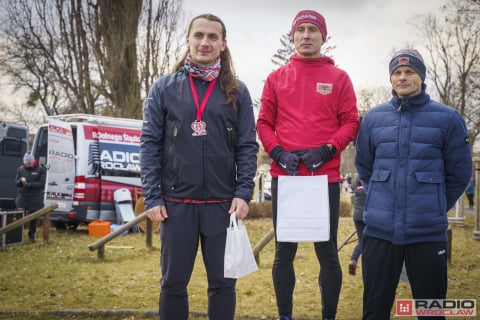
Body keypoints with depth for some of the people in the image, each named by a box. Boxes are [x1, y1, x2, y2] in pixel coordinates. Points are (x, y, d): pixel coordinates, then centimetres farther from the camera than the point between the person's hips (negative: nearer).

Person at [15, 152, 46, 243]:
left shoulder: (40, 170, -3)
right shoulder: (20, 169, 7)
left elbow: (41, 184, -10)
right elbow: (16, 182, 5)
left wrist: (29, 184, -19)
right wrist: (21, 181, -19)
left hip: (35, 199, -2)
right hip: (22, 198, 2)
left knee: (34, 218, 4)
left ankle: (31, 235, 17)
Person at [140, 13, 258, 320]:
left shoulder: (237, 91, 5)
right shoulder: (165, 87, 4)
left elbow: (247, 146, 2)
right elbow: (150, 144, 1)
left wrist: (243, 194, -8)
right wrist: (152, 197, -6)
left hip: (222, 203, 0)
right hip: (176, 202, 0)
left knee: (223, 281, 8)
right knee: (173, 282, 9)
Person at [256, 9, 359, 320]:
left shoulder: (339, 78, 7)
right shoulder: (276, 78, 10)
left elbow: (351, 122, 3)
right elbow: (264, 123, 8)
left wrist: (327, 150, -12)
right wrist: (277, 152, -9)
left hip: (325, 177, -1)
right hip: (284, 176, 1)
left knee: (327, 251, 4)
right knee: (284, 251, 7)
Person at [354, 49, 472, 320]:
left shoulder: (447, 119, -1)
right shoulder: (374, 118, 6)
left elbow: (459, 172, 5)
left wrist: (435, 208, 9)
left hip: (428, 232, -2)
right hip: (379, 230, 2)